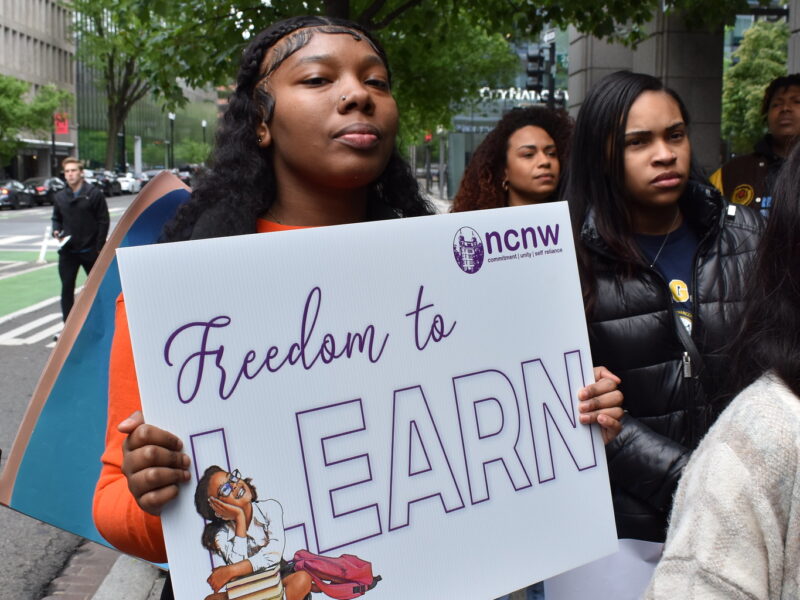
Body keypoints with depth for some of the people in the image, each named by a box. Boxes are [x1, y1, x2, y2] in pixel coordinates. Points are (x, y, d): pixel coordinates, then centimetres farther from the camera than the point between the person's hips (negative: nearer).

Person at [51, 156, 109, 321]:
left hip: (90, 251, -3)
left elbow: (103, 221, -5)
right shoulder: (60, 197, 8)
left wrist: (99, 248, -10)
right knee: (67, 289, 1)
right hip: (67, 252, 3)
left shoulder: (94, 194, -5)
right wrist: (56, 232, -3)